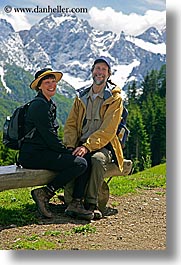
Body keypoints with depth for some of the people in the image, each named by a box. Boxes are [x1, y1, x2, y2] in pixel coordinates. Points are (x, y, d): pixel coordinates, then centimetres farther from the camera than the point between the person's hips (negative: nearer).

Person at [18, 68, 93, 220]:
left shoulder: (50, 104, 19)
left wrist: (67, 151, 8)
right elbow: (50, 137, -17)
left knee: (86, 162, -2)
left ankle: (76, 204, -5)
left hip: (44, 151, 9)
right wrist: (69, 152, -9)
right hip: (33, 155, -9)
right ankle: (45, 193, -14)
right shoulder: (39, 105, -13)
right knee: (80, 163, -21)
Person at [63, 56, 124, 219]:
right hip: (81, 144, 3)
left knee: (98, 160, -37)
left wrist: (87, 146, -23)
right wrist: (70, 146, -10)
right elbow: (71, 124, 9)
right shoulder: (81, 97, 16)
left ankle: (91, 203, -25)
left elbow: (108, 130, -11)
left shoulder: (115, 98, 1)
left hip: (103, 145, -3)